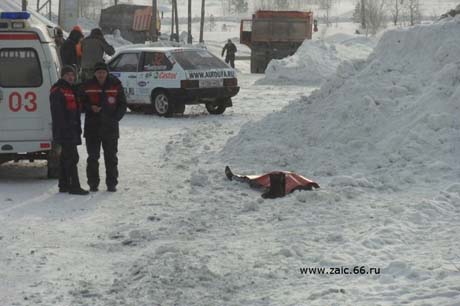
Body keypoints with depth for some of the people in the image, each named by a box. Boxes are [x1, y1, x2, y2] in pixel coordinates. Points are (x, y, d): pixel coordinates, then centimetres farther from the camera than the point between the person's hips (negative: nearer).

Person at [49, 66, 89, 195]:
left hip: (72, 130, 10)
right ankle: (74, 186, -13)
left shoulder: (71, 90, 20)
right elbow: (57, 113, -18)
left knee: (65, 157, 13)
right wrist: (63, 129, -24)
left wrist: (78, 127, 19)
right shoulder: (57, 91, -10)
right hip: (64, 130, -10)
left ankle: (64, 185, 19)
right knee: (72, 157, -12)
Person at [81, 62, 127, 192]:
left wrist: (115, 118, -7)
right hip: (92, 127, 0)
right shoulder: (87, 86, 2)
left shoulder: (115, 85, 2)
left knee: (111, 157, 5)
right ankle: (93, 183, 9)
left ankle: (111, 183, 10)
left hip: (110, 127, 0)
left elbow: (122, 105, 6)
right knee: (93, 157, 3)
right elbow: (81, 103, 8)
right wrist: (90, 108, -13)